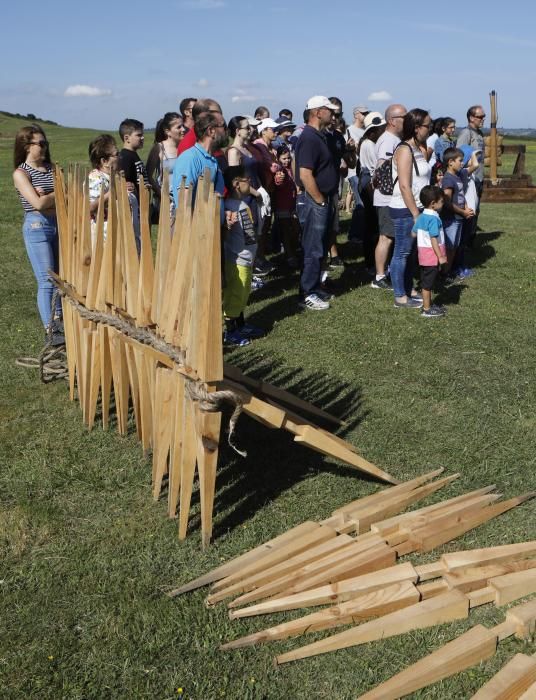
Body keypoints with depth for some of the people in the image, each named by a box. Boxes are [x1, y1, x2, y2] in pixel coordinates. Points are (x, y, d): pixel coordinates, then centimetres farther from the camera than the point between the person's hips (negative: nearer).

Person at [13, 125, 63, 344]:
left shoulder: (51, 168, 12)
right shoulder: (21, 173, -5)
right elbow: (38, 204, -16)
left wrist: (48, 195, -14)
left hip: (59, 224, 6)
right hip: (37, 227, -6)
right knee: (47, 282, -8)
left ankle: (61, 319, 28)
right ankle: (50, 330, -3)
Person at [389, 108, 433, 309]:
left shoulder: (419, 148, 12)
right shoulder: (404, 150, -15)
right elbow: (404, 186, -20)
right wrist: (415, 214, -19)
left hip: (415, 208, 9)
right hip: (404, 210, -9)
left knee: (411, 252, 16)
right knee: (402, 253, -1)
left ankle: (409, 290, 27)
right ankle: (400, 297, 6)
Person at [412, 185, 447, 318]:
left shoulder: (421, 216, 6)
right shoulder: (434, 218, -20)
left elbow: (413, 234, 13)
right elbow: (434, 239, -23)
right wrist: (441, 257, -20)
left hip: (423, 254, 9)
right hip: (432, 254, -9)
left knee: (427, 281, 17)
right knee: (428, 282, -1)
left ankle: (429, 304, 29)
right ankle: (426, 310, 7)